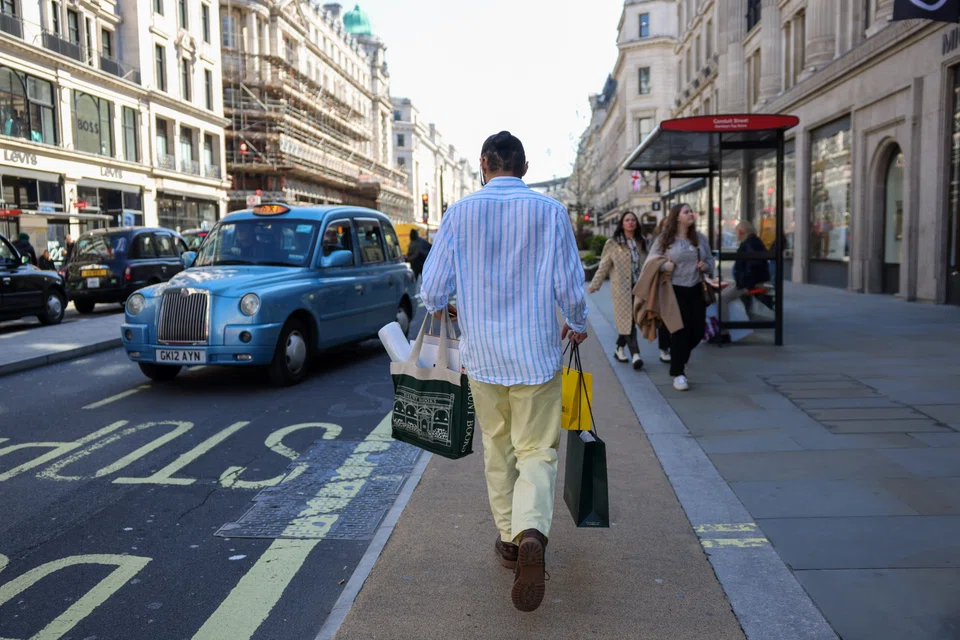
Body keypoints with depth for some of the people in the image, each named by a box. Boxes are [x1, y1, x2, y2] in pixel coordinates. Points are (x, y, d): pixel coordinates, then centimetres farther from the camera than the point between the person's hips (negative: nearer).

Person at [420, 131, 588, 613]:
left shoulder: (461, 213, -2)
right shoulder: (549, 211, -4)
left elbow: (433, 288, -2)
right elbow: (570, 285, -4)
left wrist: (438, 310, 21)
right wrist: (577, 325, 16)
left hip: (481, 354, 1)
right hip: (537, 352, -1)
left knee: (497, 449, 18)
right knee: (537, 450, 6)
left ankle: (509, 539, 27)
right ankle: (531, 533, -17)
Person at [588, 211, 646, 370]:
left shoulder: (641, 242, 13)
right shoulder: (613, 243, 0)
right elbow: (604, 266, 1)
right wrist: (595, 284, -1)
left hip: (639, 287, 4)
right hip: (622, 288, -4)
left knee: (627, 321, 8)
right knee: (627, 321, -7)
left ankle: (620, 349, 24)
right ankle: (635, 354, -10)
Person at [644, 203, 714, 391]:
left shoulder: (700, 238, 9)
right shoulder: (664, 240, -3)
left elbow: (710, 260, 18)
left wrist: (706, 266, -4)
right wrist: (663, 265, -18)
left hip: (696, 290, 5)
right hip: (675, 290, -5)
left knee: (698, 330, 5)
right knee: (680, 331, -3)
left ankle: (679, 358, 35)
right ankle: (678, 373, 10)